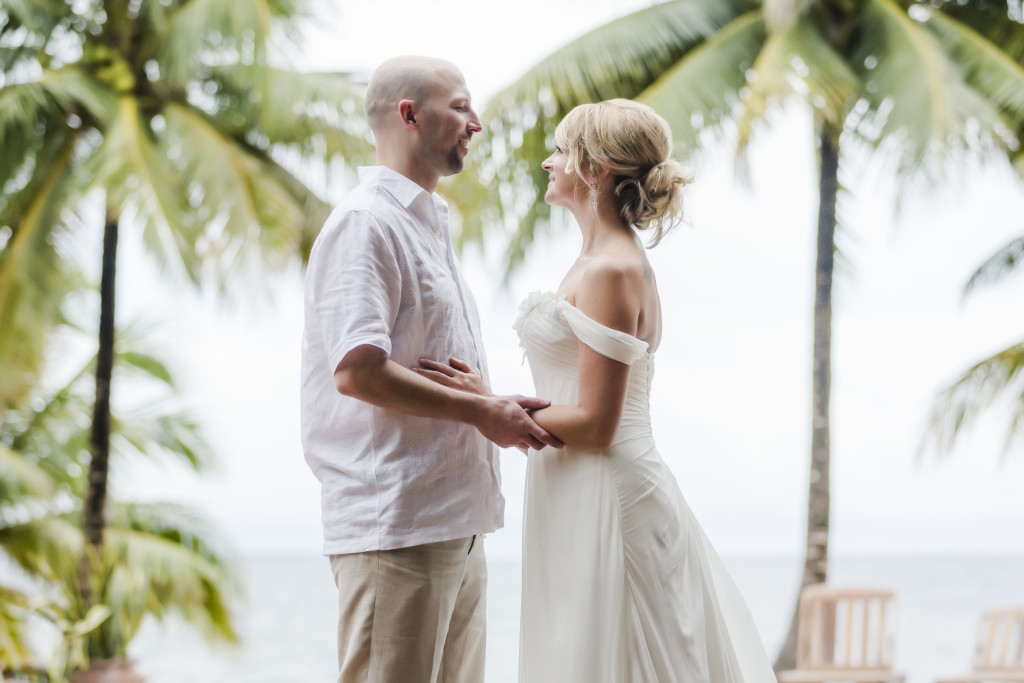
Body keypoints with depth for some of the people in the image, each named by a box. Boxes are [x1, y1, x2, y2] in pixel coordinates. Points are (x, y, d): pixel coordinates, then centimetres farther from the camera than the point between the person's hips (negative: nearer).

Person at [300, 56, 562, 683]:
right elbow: (357, 370, -22)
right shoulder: (368, 223, -10)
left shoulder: (430, 225, 22)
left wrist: (499, 409, 6)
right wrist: (480, 409, -16)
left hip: (457, 525, 10)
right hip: (396, 527, -10)